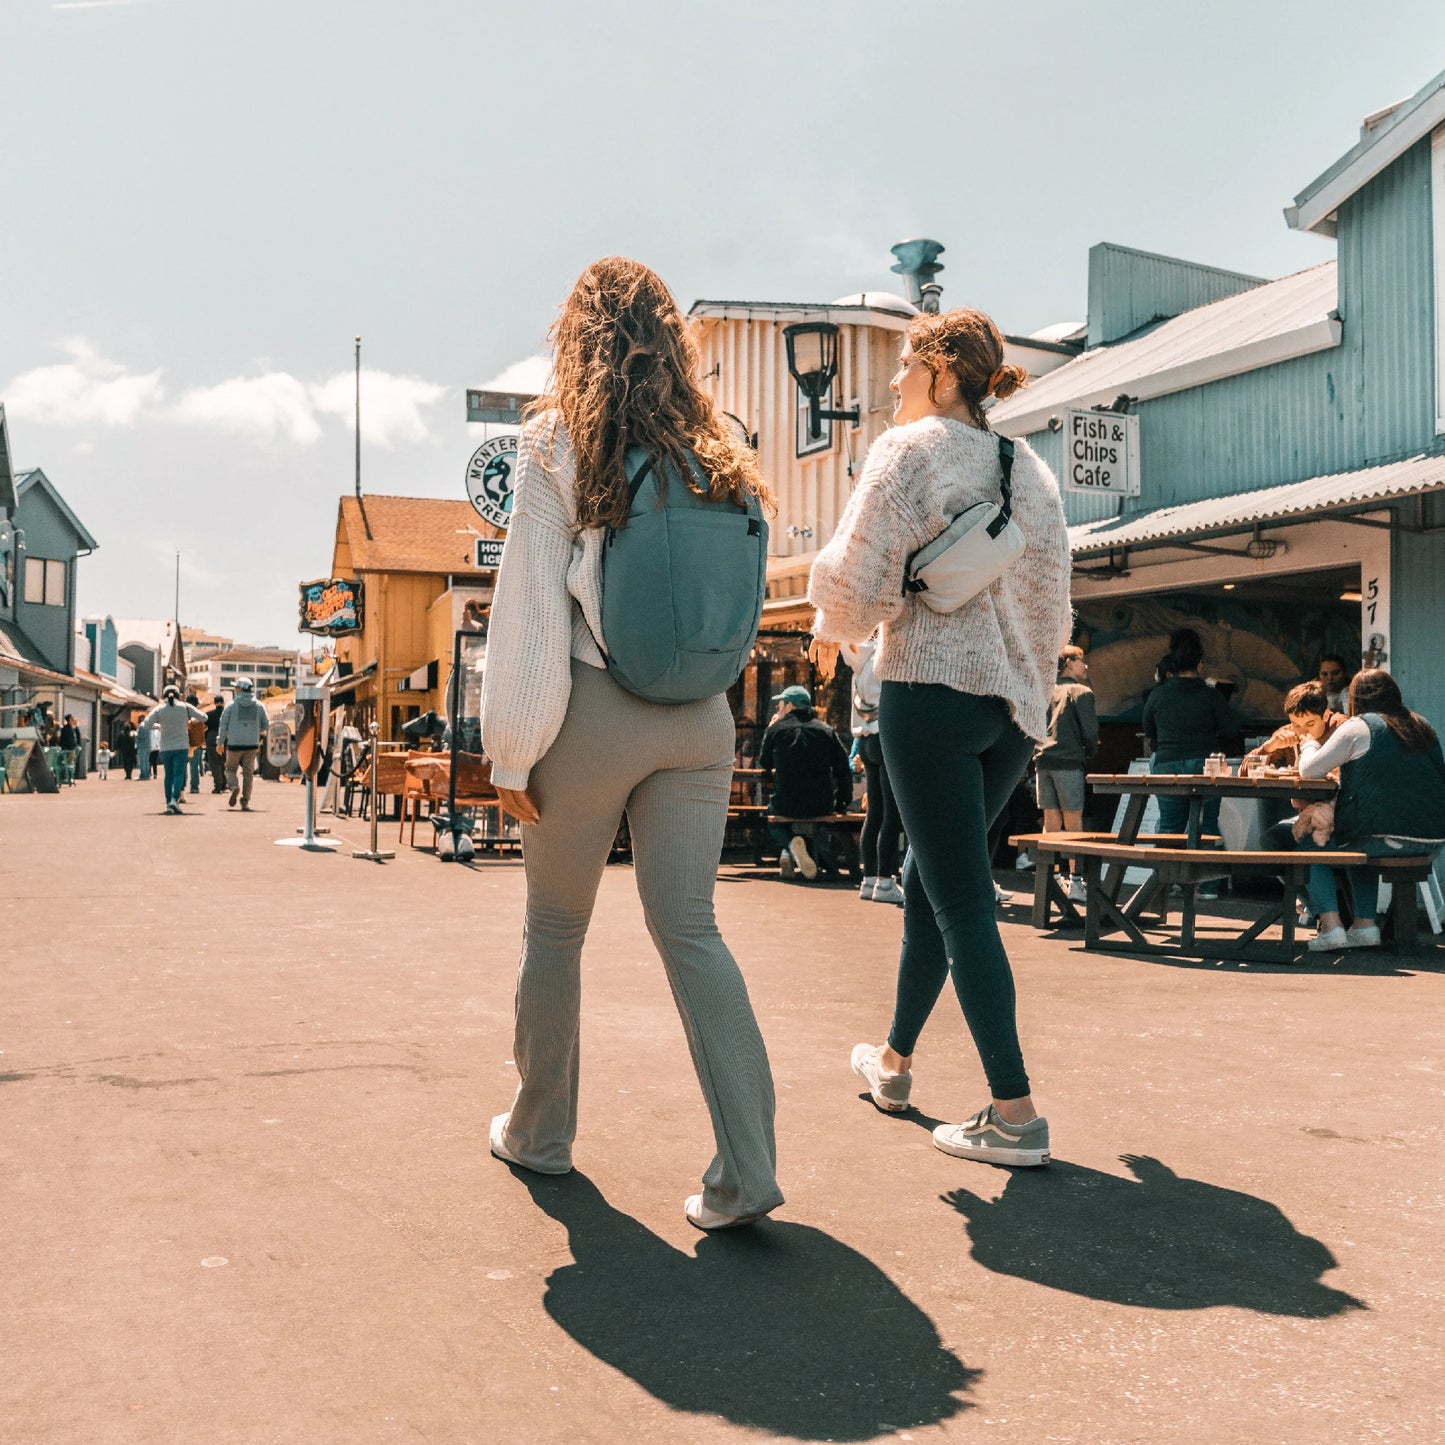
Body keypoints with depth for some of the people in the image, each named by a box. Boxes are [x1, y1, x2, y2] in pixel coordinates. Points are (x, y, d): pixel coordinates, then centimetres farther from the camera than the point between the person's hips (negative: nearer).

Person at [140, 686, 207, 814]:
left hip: (165, 748, 1)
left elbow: (145, 724, -4)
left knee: (168, 775, 10)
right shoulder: (185, 707, -1)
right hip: (182, 747, -1)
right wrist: (191, 720, 19)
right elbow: (203, 717, 1)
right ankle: (175, 799, -24)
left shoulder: (159, 709, -1)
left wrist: (158, 726, 13)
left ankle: (168, 803, 8)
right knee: (179, 773, -4)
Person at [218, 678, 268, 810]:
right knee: (248, 772, 7)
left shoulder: (231, 705, -2)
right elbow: (266, 725, 8)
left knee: (231, 769, 13)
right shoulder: (259, 706, 5)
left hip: (234, 744, -2)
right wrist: (260, 738, 26)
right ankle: (245, 802, 2)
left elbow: (223, 724, 0)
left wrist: (220, 742, 9)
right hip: (252, 744, 2)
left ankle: (234, 787, -16)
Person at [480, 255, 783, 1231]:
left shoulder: (557, 439, -4)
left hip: (594, 711, -3)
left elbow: (529, 604, -7)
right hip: (700, 718, 4)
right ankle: (746, 1169, -1)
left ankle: (540, 1132, 29)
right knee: (690, 931, 5)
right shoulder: (717, 451, 8)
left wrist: (513, 750, -4)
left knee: (555, 927, 14)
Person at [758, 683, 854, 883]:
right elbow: (843, 769, 3)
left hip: (786, 805, -2)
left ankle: (790, 844, -3)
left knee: (773, 820, 31)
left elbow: (764, 765, 14)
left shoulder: (775, 729, 0)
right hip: (822, 806, 2)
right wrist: (842, 803, 13)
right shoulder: (826, 730, 5)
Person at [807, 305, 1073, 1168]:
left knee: (961, 902, -4)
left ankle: (1015, 1113, -3)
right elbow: (1054, 610, 16)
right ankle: (894, 1061, 32)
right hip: (1015, 706, 7)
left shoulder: (908, 450, -5)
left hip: (930, 691, -7)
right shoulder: (1033, 471, 15)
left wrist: (832, 631, 8)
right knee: (931, 879, 19)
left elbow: (857, 579, -13)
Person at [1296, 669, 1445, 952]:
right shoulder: (1422, 727, 14)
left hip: (1385, 838, -7)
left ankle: (1330, 926, 1)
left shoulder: (1357, 727, -5)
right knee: (1358, 839, 34)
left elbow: (1308, 771, -2)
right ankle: (1365, 924, 26)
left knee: (1311, 843, 14)